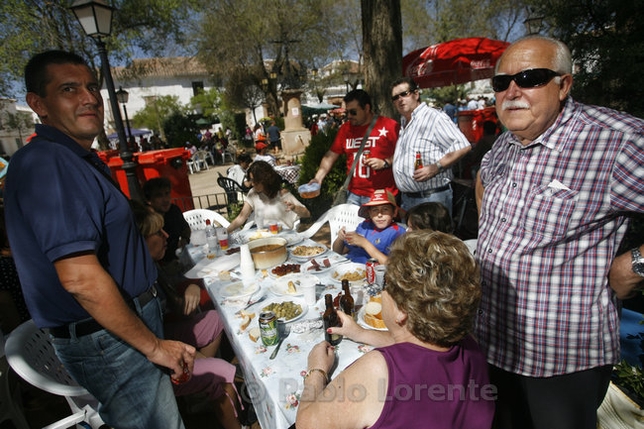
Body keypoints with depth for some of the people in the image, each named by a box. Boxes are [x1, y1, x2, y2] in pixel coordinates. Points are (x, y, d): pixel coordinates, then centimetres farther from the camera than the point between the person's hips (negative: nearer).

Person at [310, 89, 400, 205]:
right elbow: (330, 156, 10)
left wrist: (385, 163, -15)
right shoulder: (345, 129, 9)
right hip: (354, 196, 4)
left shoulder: (390, 126, -4)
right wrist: (318, 177, -1)